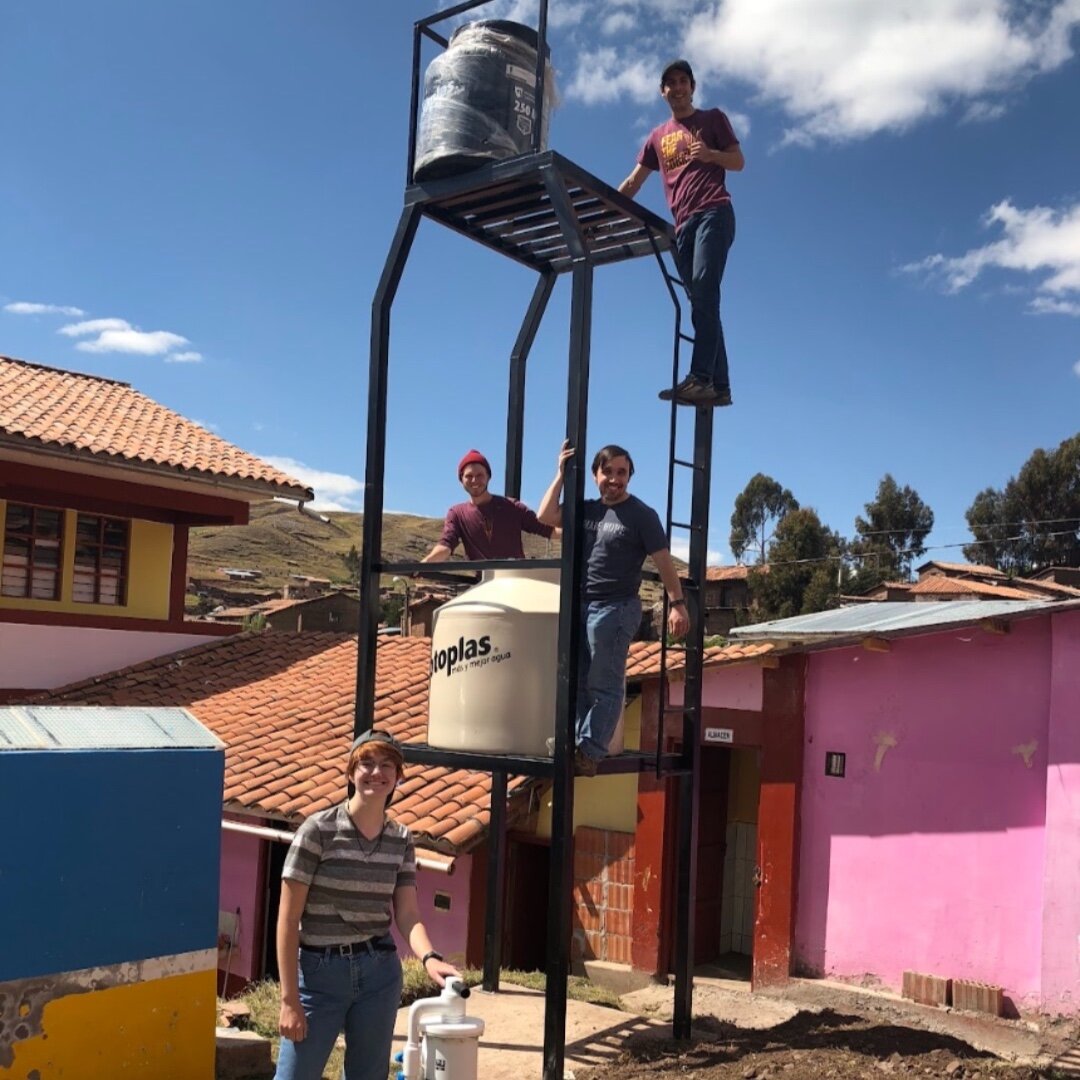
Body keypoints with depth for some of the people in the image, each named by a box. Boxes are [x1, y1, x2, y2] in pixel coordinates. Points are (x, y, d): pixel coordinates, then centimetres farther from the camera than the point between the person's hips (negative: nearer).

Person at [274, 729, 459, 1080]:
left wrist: (429, 957, -23)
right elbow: (288, 919, -10)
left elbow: (407, 914, -2)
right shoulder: (319, 830, -11)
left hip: (379, 973, 4)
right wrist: (289, 1000, -12)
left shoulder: (401, 840, 3)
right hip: (319, 974, -4)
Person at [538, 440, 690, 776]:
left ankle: (590, 751, -8)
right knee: (578, 682, 7)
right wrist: (562, 474, 1)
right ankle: (575, 746, 10)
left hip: (616, 609, -6)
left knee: (604, 684, -6)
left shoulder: (641, 515, -3)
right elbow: (545, 516, 3)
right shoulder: (586, 509, 13)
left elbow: (663, 561, -6)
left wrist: (677, 604, -14)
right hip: (580, 606, 7)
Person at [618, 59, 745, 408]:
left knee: (704, 290, -24)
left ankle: (700, 377, -34)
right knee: (702, 302, -1)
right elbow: (633, 182, 22)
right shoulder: (658, 137, 26)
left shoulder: (713, 118, 15)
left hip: (714, 213, -5)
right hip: (682, 224, 6)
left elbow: (738, 162, 8)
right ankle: (719, 386, -4)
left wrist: (711, 154, -12)